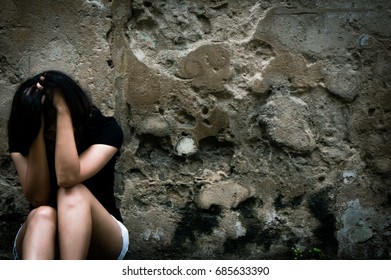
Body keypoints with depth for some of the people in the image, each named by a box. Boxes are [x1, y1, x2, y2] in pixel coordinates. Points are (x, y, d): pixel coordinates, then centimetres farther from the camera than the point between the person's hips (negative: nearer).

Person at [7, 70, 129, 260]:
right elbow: (37, 198, -20)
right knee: (42, 215, -35)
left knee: (73, 195, -33)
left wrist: (62, 110, -29)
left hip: (100, 244, -1)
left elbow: (67, 178, -30)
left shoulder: (105, 129, -11)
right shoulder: (22, 135, -5)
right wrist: (37, 130, -26)